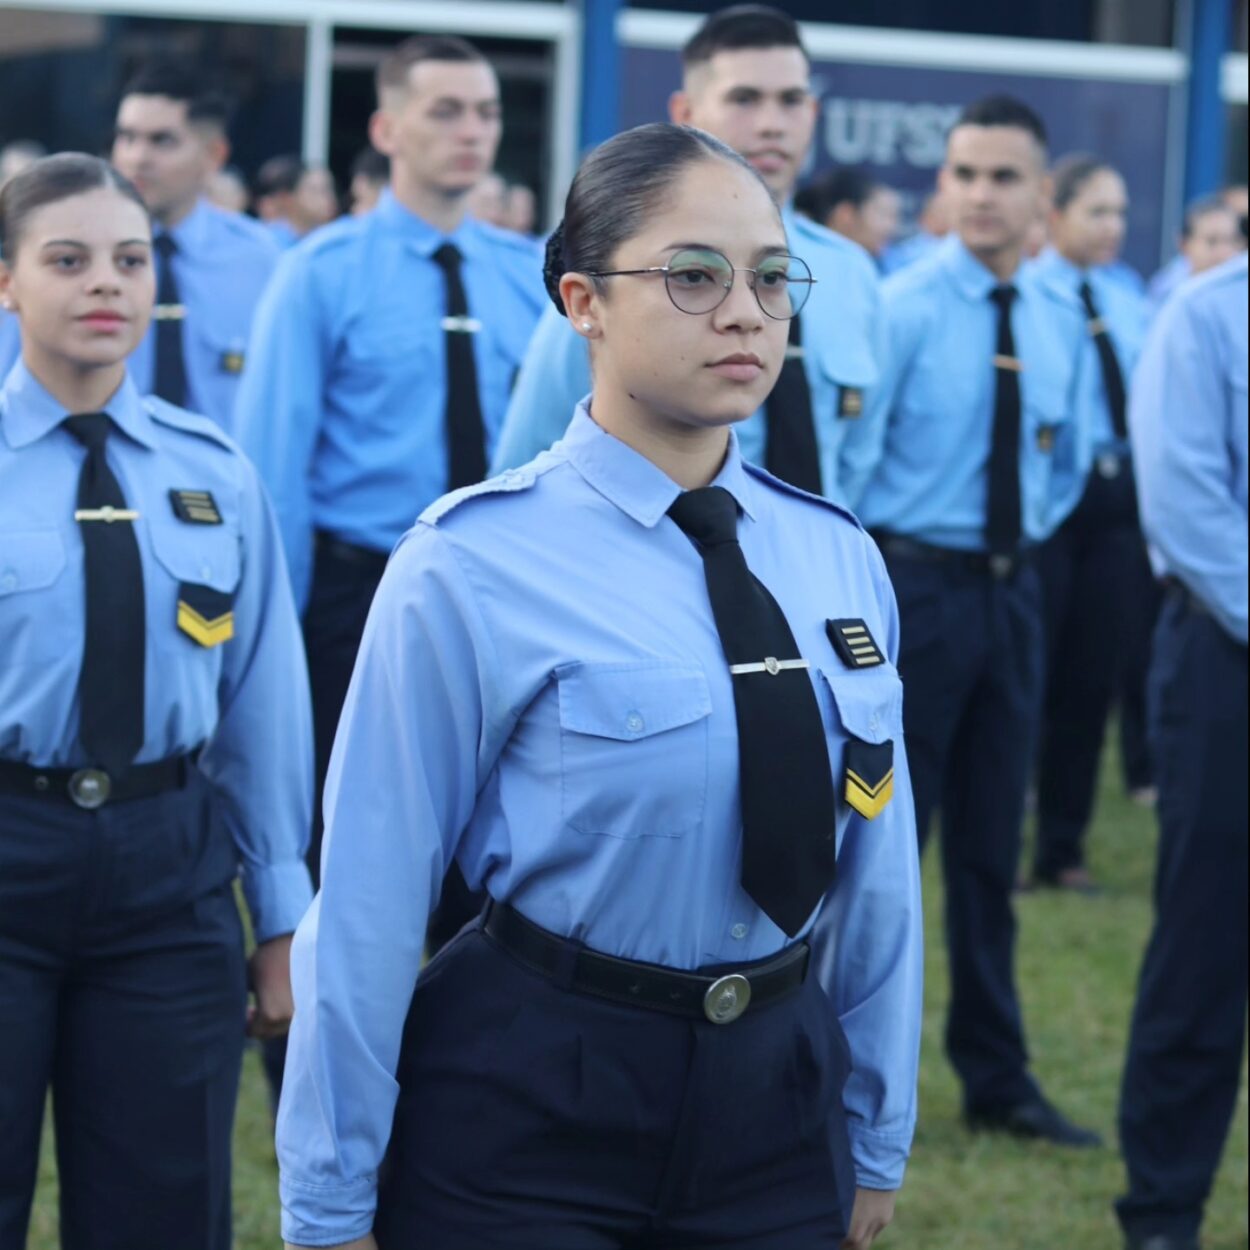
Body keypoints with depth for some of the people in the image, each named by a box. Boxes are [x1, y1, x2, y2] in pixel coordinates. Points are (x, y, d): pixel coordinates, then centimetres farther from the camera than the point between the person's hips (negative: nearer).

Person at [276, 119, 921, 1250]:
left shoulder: (839, 561, 2)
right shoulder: (472, 569, -13)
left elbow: (876, 871, 9)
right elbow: (373, 897, -10)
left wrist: (878, 1140, 14)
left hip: (774, 1098, 5)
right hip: (526, 1108, -4)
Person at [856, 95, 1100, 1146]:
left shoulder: (1060, 325, 7)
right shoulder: (901, 308, -11)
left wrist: (1030, 527, 9)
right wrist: (868, 565, -8)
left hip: (1010, 588, 5)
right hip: (913, 584, -5)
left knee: (991, 848, 12)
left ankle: (997, 1079, 20)